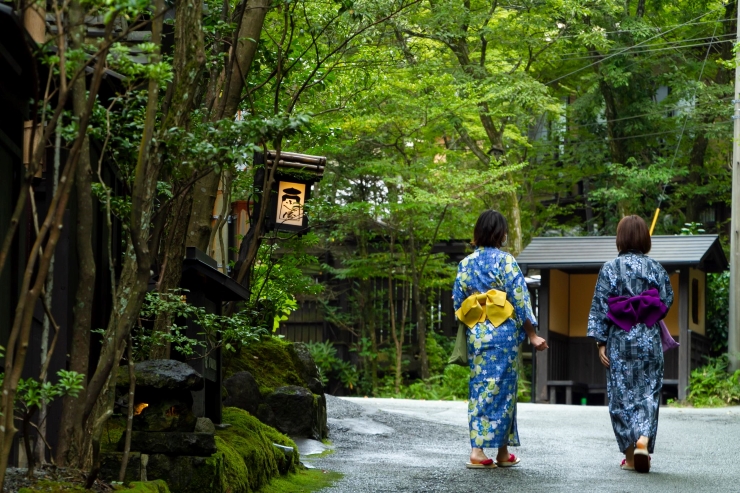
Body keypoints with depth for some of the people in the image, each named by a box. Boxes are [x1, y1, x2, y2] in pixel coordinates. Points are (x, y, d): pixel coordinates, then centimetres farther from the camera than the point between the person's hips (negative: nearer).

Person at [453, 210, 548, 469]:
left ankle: (477, 448, 3)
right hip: (503, 333, -4)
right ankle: (502, 452, 2)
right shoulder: (505, 260, -7)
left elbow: (458, 302, 8)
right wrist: (532, 335, -4)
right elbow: (519, 299, -9)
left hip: (475, 334, 4)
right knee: (501, 388, 0)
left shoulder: (466, 263, 7)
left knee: (479, 387, 8)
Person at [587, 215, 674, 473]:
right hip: (649, 339, 1)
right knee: (648, 392, 7)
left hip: (619, 340, -1)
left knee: (622, 394, 6)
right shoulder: (656, 268, 0)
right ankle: (644, 440, -16)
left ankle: (630, 454, 8)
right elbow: (667, 303, 1)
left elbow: (599, 307, -5)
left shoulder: (610, 269, -3)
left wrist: (600, 342, -2)